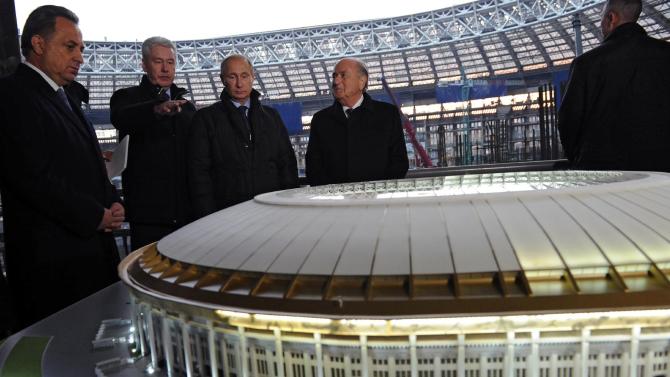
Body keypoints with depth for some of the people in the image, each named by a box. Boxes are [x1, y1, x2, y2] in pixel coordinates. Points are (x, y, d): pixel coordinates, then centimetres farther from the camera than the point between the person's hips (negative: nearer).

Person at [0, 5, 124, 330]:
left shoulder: (63, 99, 20)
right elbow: (33, 178, -18)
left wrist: (112, 202, 4)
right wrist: (96, 216, -12)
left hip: (93, 251, 8)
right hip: (53, 261, -8)